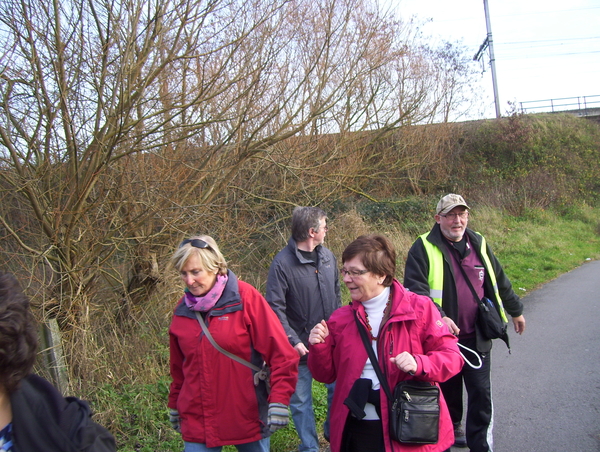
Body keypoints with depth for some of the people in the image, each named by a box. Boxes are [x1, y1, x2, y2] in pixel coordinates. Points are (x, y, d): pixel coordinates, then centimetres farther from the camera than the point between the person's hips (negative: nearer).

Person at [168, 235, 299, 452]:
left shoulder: (245, 297, -11)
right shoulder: (183, 309, 2)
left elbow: (281, 353, -14)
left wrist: (279, 401, -19)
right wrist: (174, 405, 19)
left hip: (248, 418, -3)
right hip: (196, 423, 3)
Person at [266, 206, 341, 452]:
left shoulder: (327, 256, 2)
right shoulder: (282, 263, -16)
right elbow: (275, 308, -15)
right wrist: (294, 341, -19)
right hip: (302, 346, -5)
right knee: (300, 400, 9)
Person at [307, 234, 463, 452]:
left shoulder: (419, 307, -7)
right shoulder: (340, 319, 3)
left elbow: (451, 356, -7)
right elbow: (327, 374, 7)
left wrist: (419, 364, -26)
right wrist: (319, 347, -13)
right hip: (357, 429, 3)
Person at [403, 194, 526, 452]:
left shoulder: (478, 244, 6)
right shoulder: (424, 248, -9)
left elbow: (499, 281, 19)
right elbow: (415, 290, -17)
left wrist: (515, 311, 28)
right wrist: (437, 317, -30)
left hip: (476, 338, 3)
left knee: (481, 393, 4)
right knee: (448, 390, 15)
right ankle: (452, 427, 39)